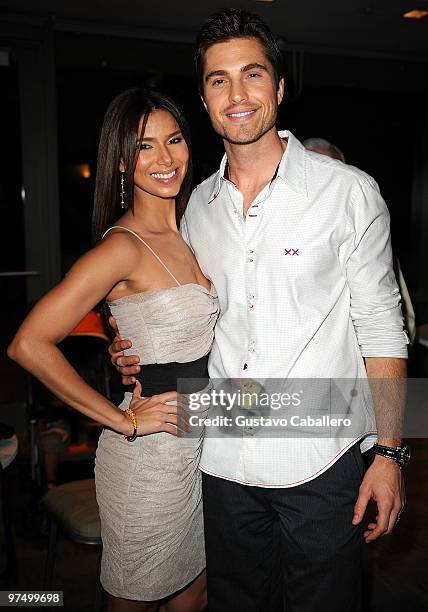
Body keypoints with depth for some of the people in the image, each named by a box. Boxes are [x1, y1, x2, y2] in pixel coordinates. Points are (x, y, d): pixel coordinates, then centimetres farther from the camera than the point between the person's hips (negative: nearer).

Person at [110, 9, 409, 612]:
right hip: (223, 461, 4)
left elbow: (381, 328, -6)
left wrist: (389, 452, -9)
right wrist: (144, 350, -2)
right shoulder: (198, 206, 5)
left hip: (320, 463, -3)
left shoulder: (348, 191, -8)